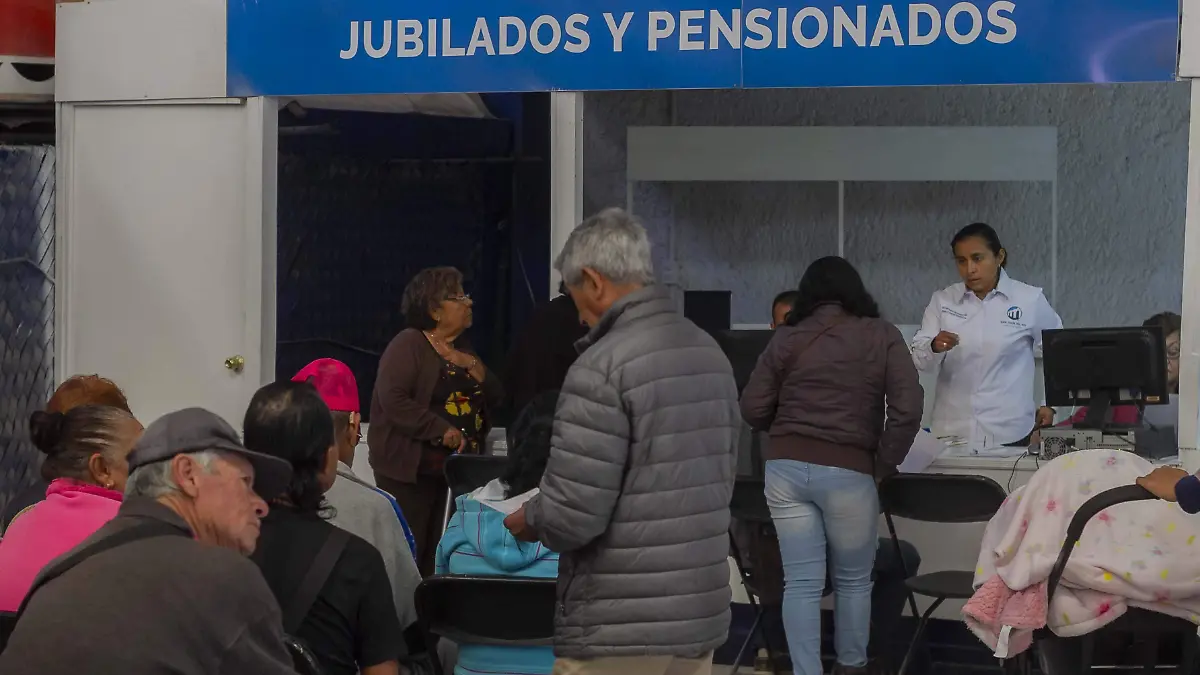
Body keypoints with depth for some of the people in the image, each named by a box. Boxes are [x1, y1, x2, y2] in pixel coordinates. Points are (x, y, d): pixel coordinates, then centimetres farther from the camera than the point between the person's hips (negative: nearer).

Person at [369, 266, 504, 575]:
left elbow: (495, 399, 15)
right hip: (410, 468, -8)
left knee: (437, 558, 9)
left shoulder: (463, 350, 16)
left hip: (456, 468, 8)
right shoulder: (408, 345, -9)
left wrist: (476, 370, -3)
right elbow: (392, 399, -21)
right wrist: (441, 430, -23)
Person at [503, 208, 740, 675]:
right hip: (702, 619, 8)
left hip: (618, 636, -7)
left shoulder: (603, 369, -16)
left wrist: (525, 522, 2)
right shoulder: (712, 356, 9)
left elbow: (571, 515, -20)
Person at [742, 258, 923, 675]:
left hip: (786, 467, 2)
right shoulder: (882, 336, 4)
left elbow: (753, 410, 8)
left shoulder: (787, 338, 7)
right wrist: (883, 463, 2)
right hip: (848, 472, -2)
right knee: (853, 580, 16)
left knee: (801, 582, 3)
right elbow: (907, 409, -7)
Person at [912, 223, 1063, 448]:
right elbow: (918, 360, -1)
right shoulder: (943, 301, 4)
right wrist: (934, 347, -21)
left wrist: (1052, 405, 6)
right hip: (952, 432, 1)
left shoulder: (1030, 300, 0)